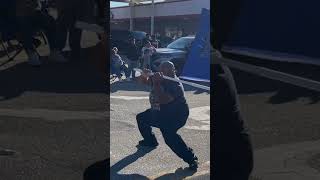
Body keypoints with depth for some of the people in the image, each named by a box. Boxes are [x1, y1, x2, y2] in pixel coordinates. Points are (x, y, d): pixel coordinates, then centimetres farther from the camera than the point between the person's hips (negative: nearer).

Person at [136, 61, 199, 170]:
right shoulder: (159, 79, -2)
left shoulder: (175, 84, -27)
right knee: (141, 118, 18)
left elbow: (163, 100, -41)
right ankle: (150, 141, 37)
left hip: (176, 115, -9)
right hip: (160, 113, 9)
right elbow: (142, 81, 4)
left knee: (168, 134, -30)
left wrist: (156, 84, -41)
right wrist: (144, 75, -18)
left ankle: (190, 158, -22)